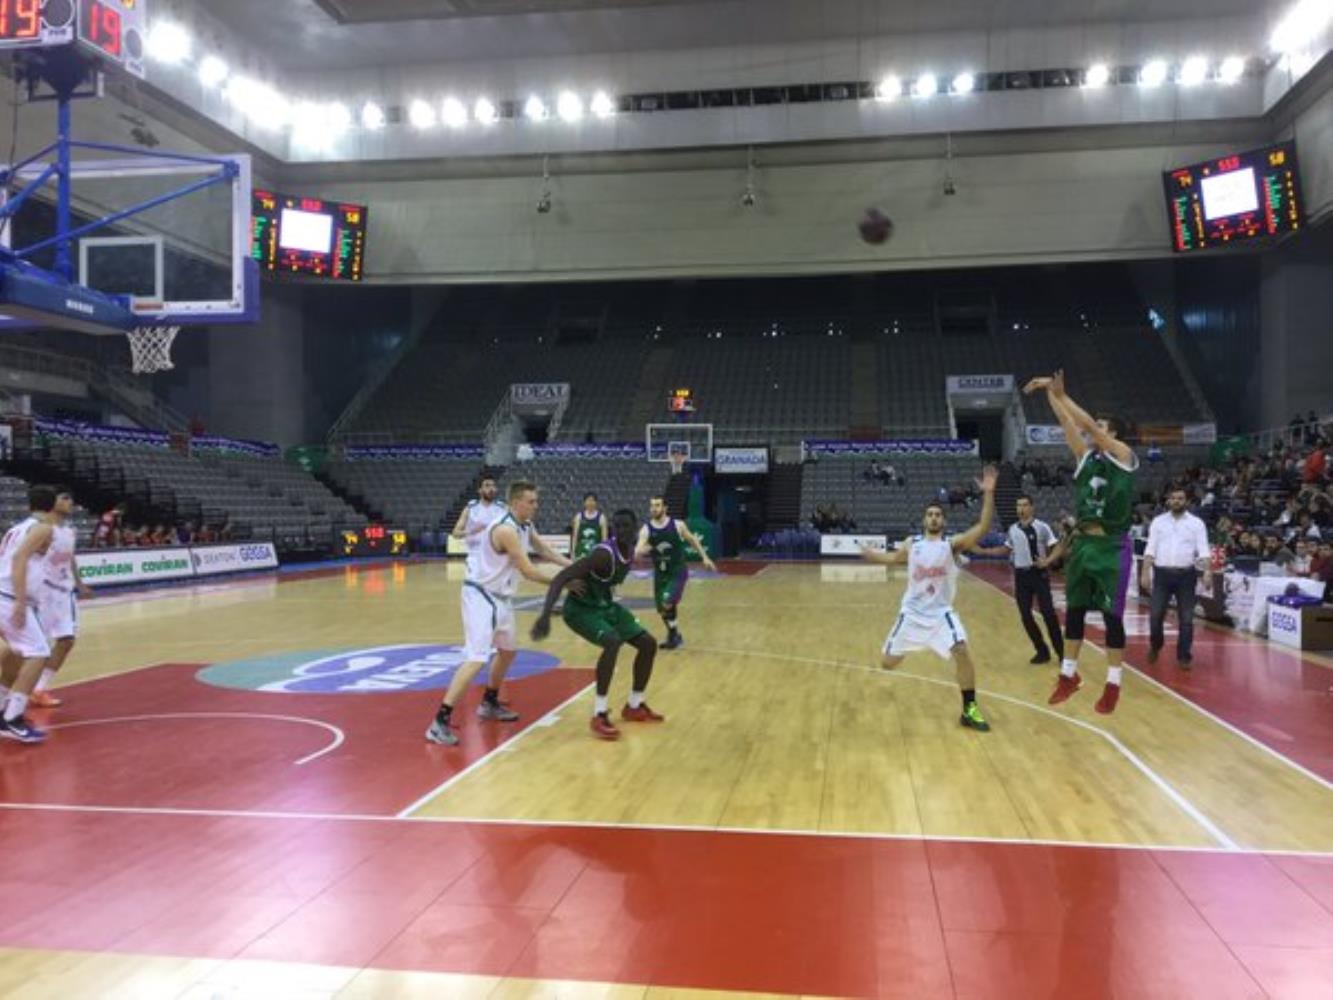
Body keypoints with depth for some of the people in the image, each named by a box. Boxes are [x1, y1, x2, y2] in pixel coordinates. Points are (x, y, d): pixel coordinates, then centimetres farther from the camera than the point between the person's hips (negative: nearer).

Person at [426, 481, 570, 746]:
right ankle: (440, 722, -18)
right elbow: (528, 572, -24)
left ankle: (489, 703, 41)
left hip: (499, 596, 10)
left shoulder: (525, 526, 6)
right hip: (481, 596, -10)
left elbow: (545, 550, 19)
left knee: (507, 651, 24)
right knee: (477, 658, -19)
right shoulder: (506, 529, -24)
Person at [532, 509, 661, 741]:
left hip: (605, 605, 9)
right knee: (613, 642, -33)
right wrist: (545, 615, -46)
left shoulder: (631, 550, -5)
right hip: (581, 608, -9)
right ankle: (599, 715, -23)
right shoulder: (604, 553, -31)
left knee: (648, 644, 8)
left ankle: (635, 706, 24)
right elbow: (561, 578, -38)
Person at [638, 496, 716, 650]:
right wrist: (643, 549, -41)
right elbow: (637, 552, -17)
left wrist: (704, 557, 7)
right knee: (662, 609, 8)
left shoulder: (678, 525, -10)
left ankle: (674, 636, 2)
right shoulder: (646, 530, -8)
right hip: (660, 573, 4)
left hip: (678, 572, -3)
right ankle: (674, 636, 32)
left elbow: (692, 540, 7)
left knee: (667, 603, -19)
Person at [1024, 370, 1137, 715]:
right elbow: (1069, 424, 4)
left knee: (1112, 616, 1)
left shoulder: (1123, 455, -5)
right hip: (1082, 543, 6)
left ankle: (1113, 684, 11)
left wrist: (1061, 394, -16)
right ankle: (1069, 675, 22)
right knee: (1074, 612, 10)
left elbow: (1088, 424, -15)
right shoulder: (1086, 456, 11)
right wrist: (1050, 393, -3)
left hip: (1112, 547, -6)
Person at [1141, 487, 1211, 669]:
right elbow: (1151, 549, 5)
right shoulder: (1158, 521, 8)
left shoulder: (1196, 523, 4)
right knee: (1156, 615, -1)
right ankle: (1155, 646, 25)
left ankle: (1184, 656, 10)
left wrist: (1208, 571, -18)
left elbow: (1203, 550, -3)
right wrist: (1145, 573, -3)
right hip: (1162, 573, 1)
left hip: (1186, 574, -1)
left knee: (1186, 618, 0)